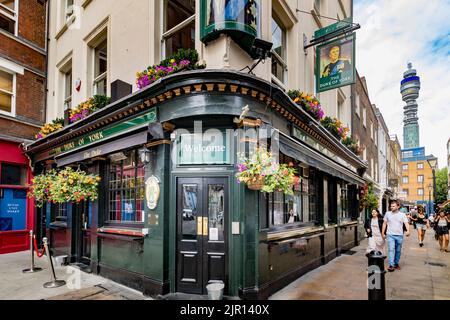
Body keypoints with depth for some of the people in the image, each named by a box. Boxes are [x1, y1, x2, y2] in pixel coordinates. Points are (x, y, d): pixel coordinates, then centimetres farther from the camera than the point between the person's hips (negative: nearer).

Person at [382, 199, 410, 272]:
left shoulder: (402, 215, 3)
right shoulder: (388, 213, 4)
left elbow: (406, 223, -7)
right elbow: (384, 223, 9)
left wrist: (408, 230, -26)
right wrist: (383, 233, 8)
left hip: (399, 235, 1)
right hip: (390, 235, -1)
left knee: (398, 251, 11)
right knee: (391, 249, -12)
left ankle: (396, 263, 26)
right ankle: (391, 265, -14)